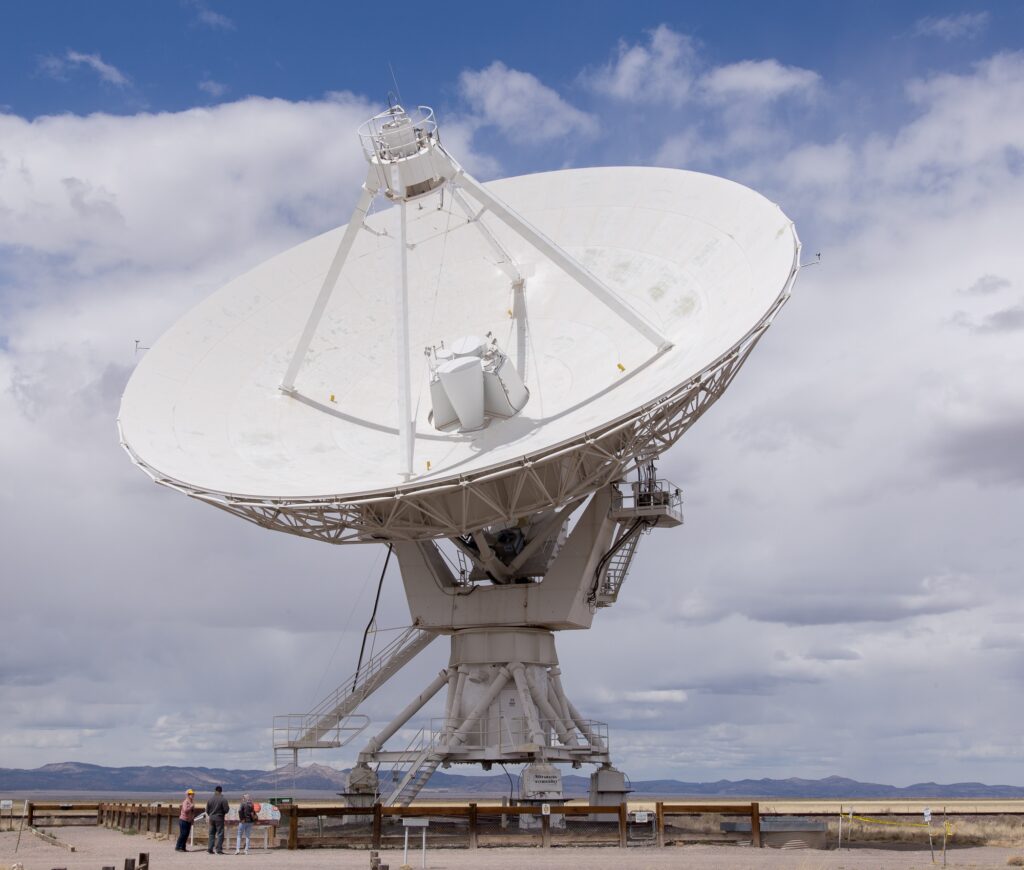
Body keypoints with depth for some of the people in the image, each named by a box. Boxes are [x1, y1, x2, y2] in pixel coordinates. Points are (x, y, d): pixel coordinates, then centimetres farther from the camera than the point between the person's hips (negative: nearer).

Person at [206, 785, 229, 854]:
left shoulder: (210, 799, 2)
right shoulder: (223, 799, -11)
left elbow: (207, 810, 6)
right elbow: (226, 810, -12)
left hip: (211, 818, 4)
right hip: (219, 818, -4)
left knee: (212, 833, 14)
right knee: (220, 834, 0)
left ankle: (210, 848, 12)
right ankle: (219, 849, -4)